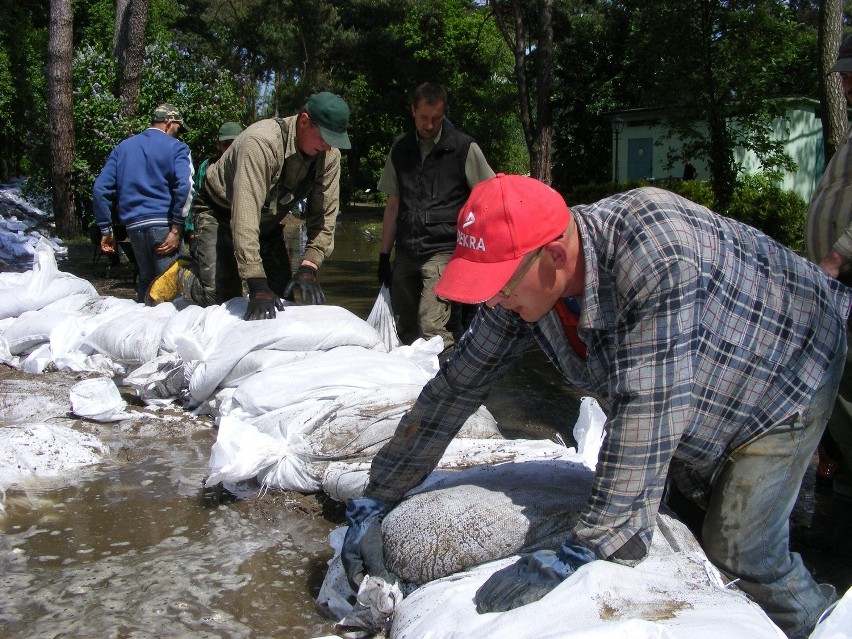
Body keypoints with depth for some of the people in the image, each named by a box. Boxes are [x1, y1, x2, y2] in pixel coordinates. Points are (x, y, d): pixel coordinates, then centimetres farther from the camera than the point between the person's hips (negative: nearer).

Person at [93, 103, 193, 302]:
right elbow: (184, 187, -15)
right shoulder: (176, 147, 2)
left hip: (134, 226, 5)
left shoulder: (123, 147, 17)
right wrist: (177, 228, -11)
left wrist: (106, 229, 12)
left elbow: (100, 189, 10)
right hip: (163, 224, -5)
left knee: (145, 280, 19)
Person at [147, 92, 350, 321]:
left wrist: (308, 268, -27)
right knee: (220, 298, -18)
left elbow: (325, 215, -13)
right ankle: (182, 274, 12)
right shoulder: (262, 142, -36)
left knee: (282, 298, -4)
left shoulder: (329, 155, -17)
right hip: (220, 215, -6)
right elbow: (245, 214, -42)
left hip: (267, 222, 6)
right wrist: (257, 285, -47)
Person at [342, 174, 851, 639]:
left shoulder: (656, 254, -44)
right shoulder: (522, 280, -20)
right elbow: (456, 386, -13)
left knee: (740, 551, -8)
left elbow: (648, 409, -46)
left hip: (790, 366, -6)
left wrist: (576, 557, -45)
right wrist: (374, 502, -12)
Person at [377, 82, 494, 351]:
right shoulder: (400, 148, 12)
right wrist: (384, 255, 14)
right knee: (404, 329, 5)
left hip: (443, 251, -5)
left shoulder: (464, 148, 0)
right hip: (406, 253, 5)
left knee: (432, 329, -17)